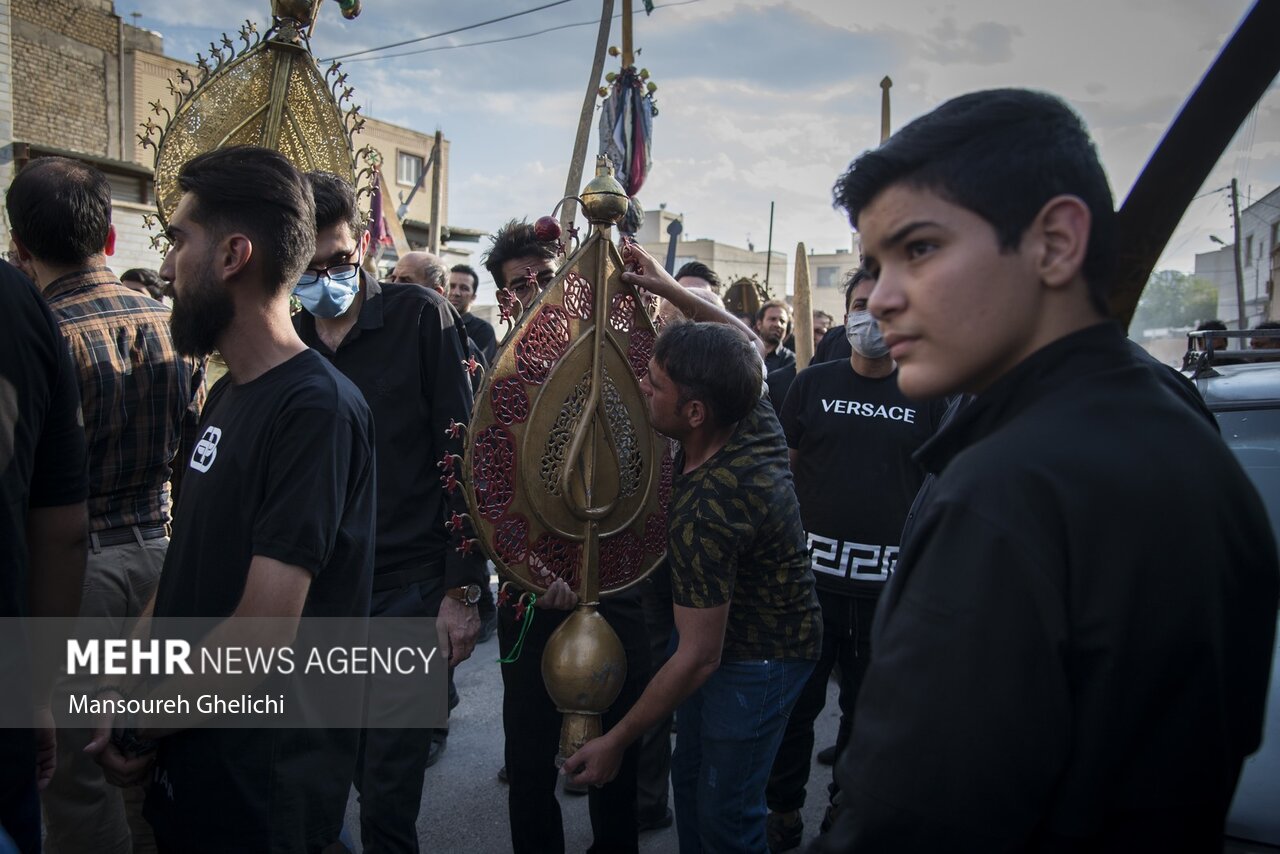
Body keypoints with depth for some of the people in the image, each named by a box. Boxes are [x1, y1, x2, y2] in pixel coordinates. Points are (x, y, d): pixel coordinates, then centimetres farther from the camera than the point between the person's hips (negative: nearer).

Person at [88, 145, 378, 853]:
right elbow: (184, 569, 9)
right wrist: (123, 694, -3)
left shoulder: (316, 407, -23)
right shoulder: (226, 396, 7)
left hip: (263, 787, -8)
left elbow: (262, 637, -26)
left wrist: (144, 714, -10)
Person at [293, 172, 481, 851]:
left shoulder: (420, 316, -6)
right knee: (363, 774, 15)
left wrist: (462, 588, -11)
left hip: (410, 588, -4)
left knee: (388, 790, 1)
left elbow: (462, 457, -8)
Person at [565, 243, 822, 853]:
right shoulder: (754, 417, -12)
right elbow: (748, 340, 13)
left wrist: (614, 742, -19)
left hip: (759, 659, -9)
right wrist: (669, 289, 7)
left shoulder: (703, 511, -36)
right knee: (690, 775, 18)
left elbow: (697, 658, -29)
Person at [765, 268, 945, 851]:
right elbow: (783, 470, 7)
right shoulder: (813, 383, 3)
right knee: (797, 702, 9)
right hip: (812, 575, 0)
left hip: (890, 583, 0)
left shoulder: (926, 395, 1)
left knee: (867, 708, 15)